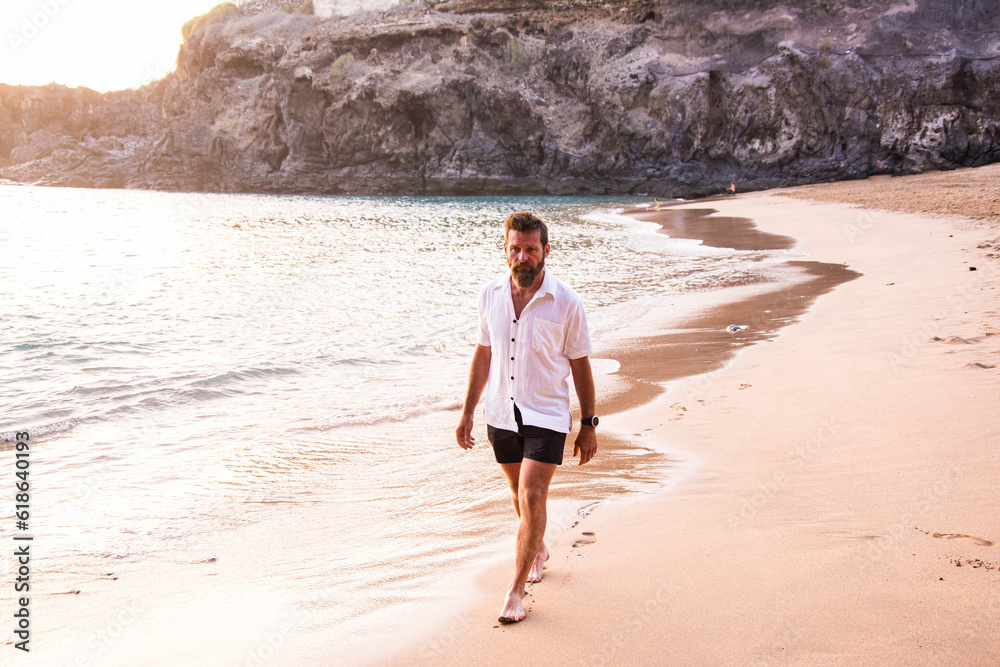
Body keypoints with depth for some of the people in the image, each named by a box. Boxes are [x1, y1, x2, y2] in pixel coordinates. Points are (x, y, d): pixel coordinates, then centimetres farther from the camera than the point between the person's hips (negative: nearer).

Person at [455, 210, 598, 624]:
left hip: (546, 415, -4)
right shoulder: (490, 295, -1)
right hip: (501, 414, 4)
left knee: (532, 498, -11)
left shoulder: (565, 302, -10)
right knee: (520, 494, 19)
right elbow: (483, 354, 9)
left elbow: (580, 364, -2)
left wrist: (589, 425, 0)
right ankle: (538, 550, 47)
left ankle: (516, 590, 1)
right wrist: (467, 412, 9)